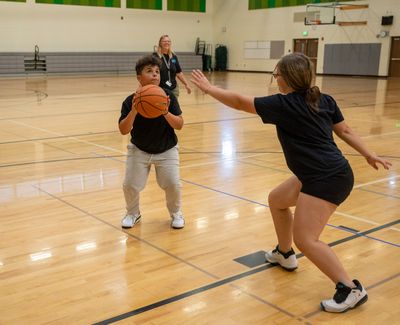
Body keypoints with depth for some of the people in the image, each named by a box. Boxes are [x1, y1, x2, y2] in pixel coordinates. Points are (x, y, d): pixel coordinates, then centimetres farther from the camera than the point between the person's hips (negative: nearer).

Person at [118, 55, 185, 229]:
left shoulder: (168, 97, -15)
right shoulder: (130, 101, -16)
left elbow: (179, 125, -16)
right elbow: (123, 130, -21)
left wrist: (166, 112, -34)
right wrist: (134, 111, -37)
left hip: (166, 150, 0)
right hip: (139, 150, 1)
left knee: (172, 184, -13)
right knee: (130, 185, -6)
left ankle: (176, 213, 18)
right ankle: (133, 213, 25)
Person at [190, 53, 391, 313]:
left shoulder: (283, 104, -13)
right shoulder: (324, 100, 8)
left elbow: (240, 102, -6)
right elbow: (345, 130, 11)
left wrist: (208, 88, 6)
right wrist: (369, 155, 15)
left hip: (328, 179, -10)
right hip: (320, 174, 10)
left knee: (305, 239, -11)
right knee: (277, 199, 23)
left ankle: (352, 290, -5)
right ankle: (285, 254, 41)